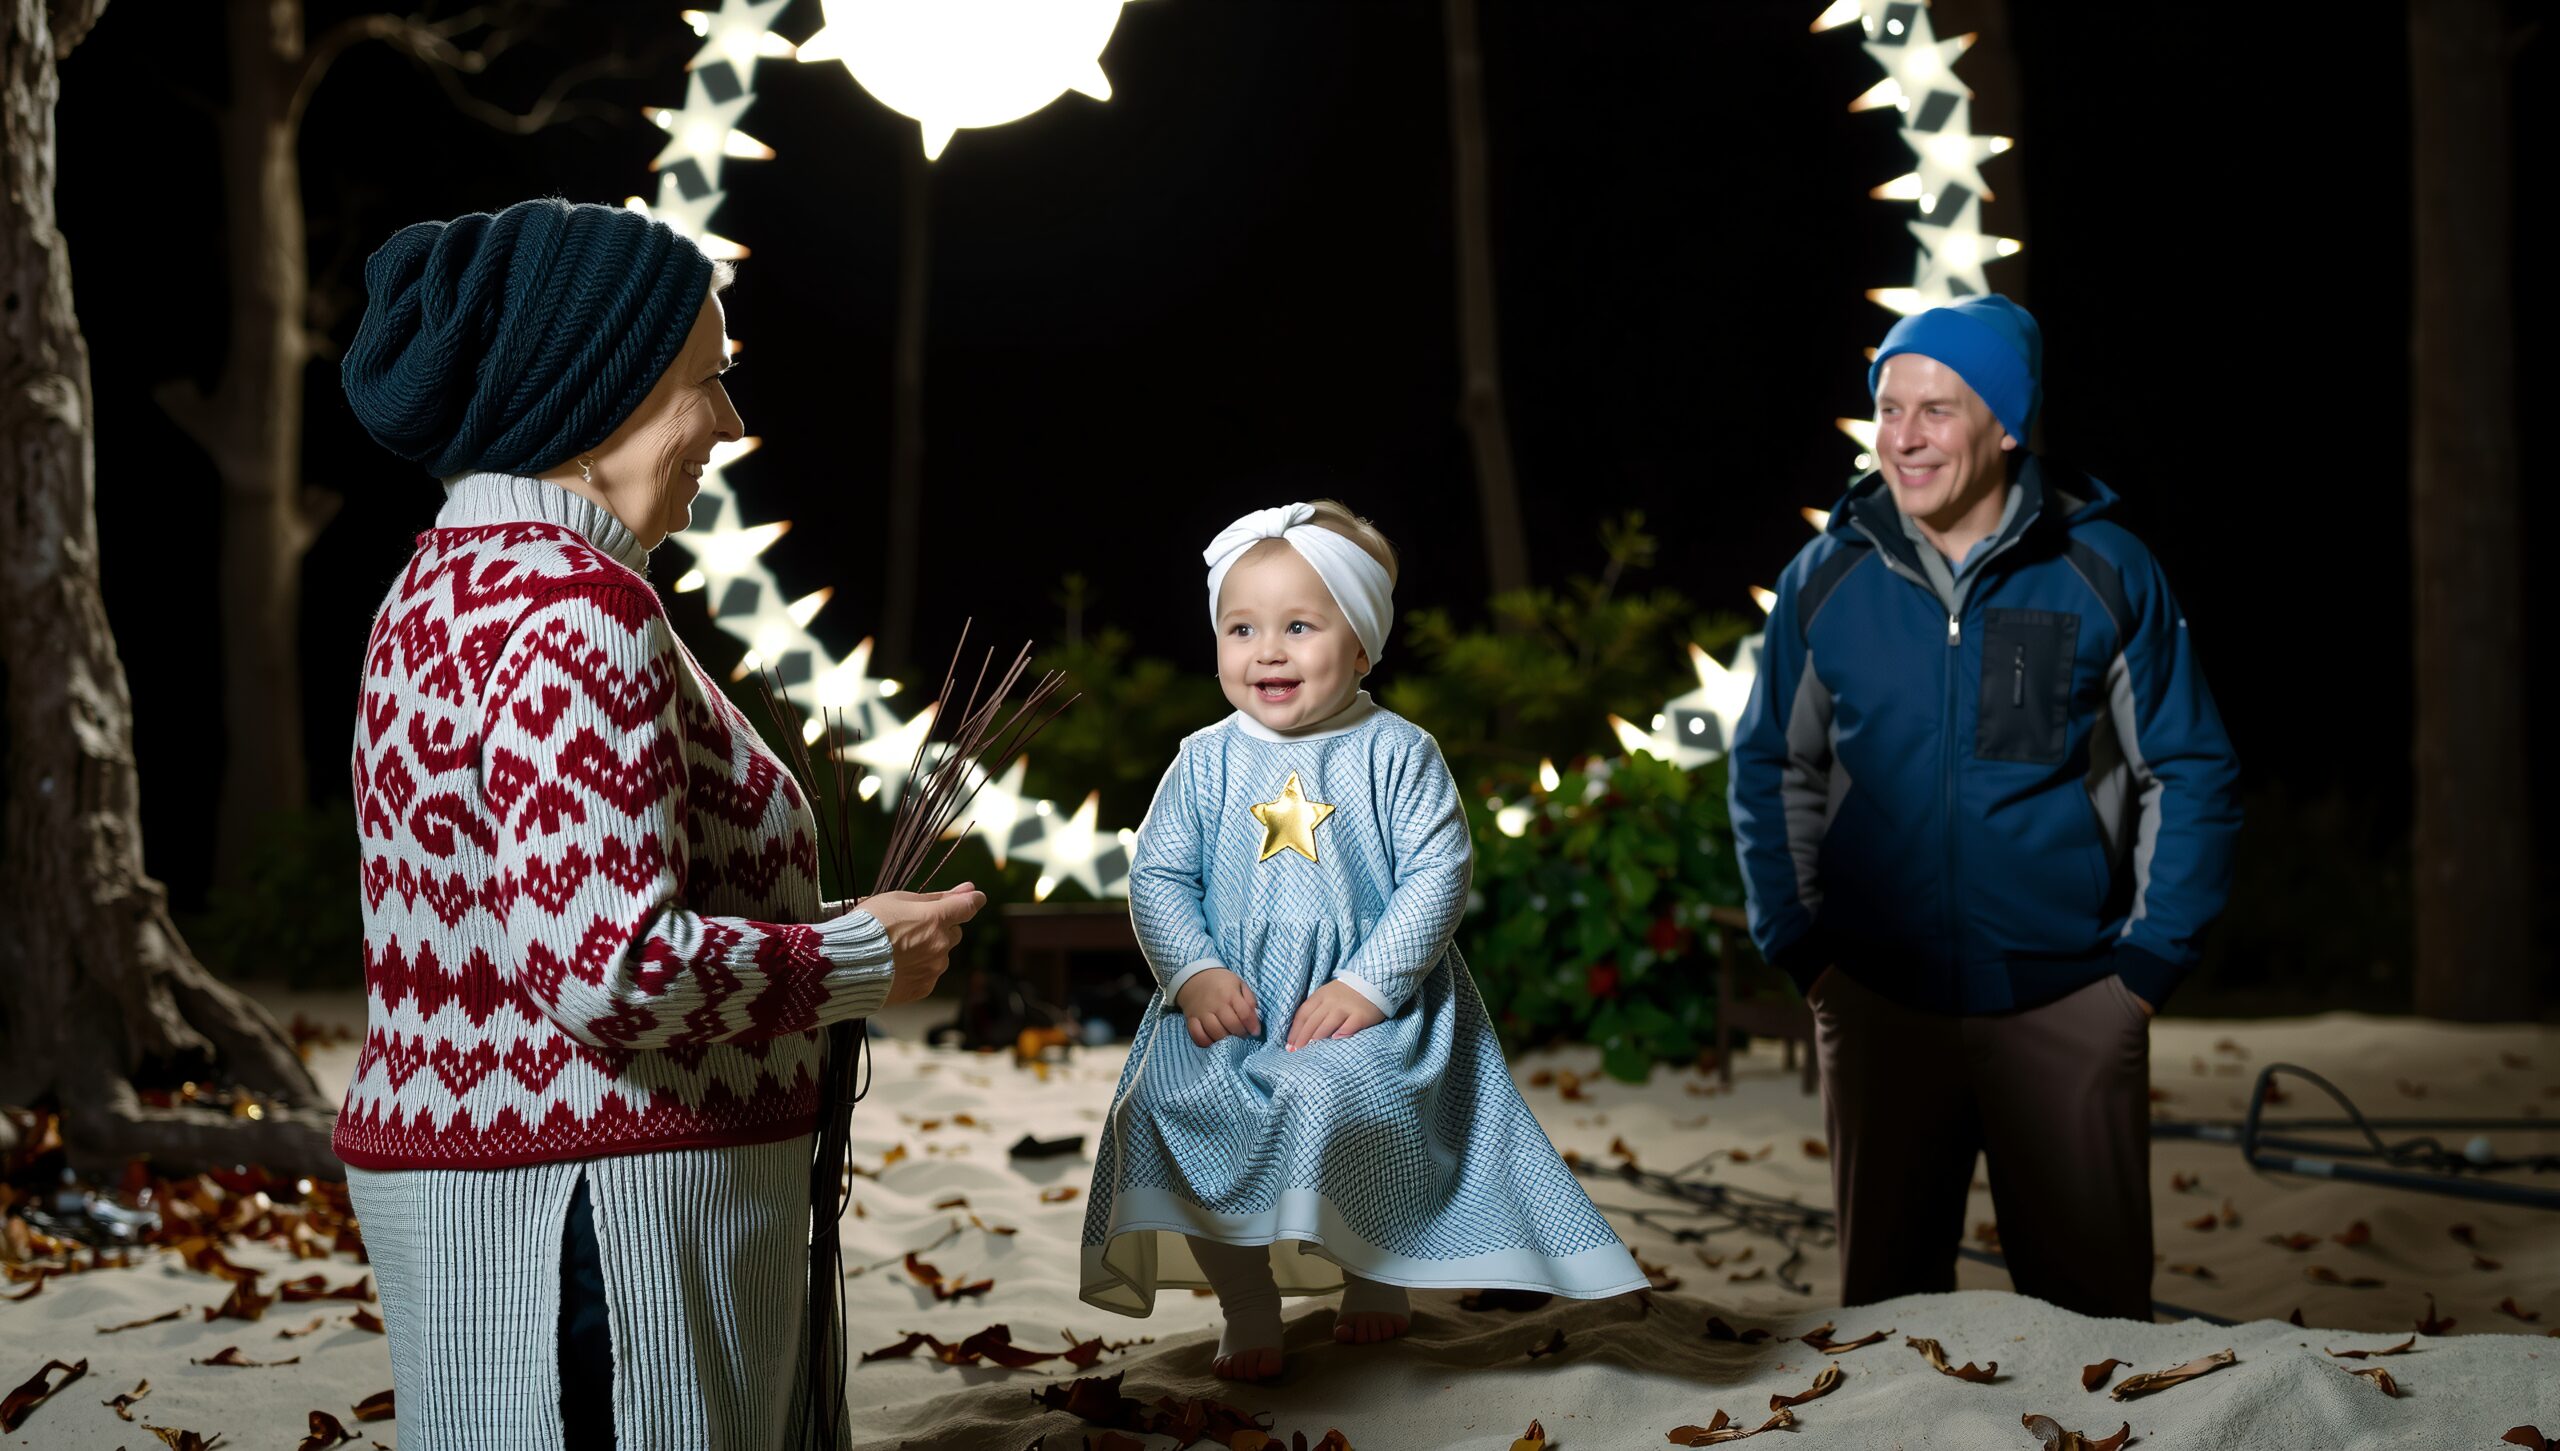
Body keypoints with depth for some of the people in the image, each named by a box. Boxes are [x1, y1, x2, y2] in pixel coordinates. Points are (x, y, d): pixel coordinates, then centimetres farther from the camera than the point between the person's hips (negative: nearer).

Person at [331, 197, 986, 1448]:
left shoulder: (449, 585, 13)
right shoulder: (575, 607, -19)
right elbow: (613, 967, -27)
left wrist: (808, 929, 12)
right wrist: (868, 959, -13)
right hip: (596, 1202, -10)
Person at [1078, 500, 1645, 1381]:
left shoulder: (1397, 753, -2)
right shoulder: (1205, 762, 6)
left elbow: (1438, 871, -8)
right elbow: (1158, 874, 5)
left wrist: (1367, 985, -16)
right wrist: (1193, 972, -12)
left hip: (1371, 1008, -3)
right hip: (1230, 1008, 3)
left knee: (1334, 1099, -29)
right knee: (1176, 1103, -21)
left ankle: (1373, 1277, 3)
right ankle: (1245, 1302, 0)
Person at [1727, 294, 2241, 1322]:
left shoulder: (2105, 572, -3)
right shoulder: (1825, 580, 1)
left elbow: (2191, 773, 3)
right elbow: (1772, 769, 11)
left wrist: (2152, 958, -3)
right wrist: (1800, 947, 4)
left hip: (2067, 1007, -1)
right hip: (1877, 1006, 2)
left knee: (2094, 1304, 7)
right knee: (1882, 1303, 11)